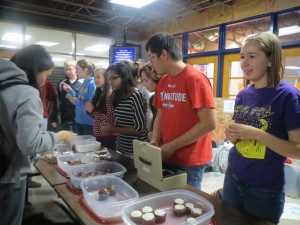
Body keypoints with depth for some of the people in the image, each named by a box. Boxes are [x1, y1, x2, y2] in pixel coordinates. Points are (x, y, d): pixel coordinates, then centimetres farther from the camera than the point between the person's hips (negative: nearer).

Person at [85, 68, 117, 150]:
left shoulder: (110, 94, -16)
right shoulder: (98, 93, 9)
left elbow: (110, 119, -20)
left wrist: (92, 111, -17)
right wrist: (89, 109, -4)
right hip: (97, 135, 8)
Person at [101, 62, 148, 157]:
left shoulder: (135, 96, -17)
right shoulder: (119, 96, 5)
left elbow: (139, 127, -19)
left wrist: (113, 130, -16)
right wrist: (109, 128, -5)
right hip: (121, 147, 7)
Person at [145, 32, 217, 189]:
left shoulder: (196, 80, -17)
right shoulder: (162, 83, 6)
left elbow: (209, 123, -21)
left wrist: (172, 146, -18)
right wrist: (155, 141, -4)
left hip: (190, 162, -7)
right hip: (166, 158, 7)